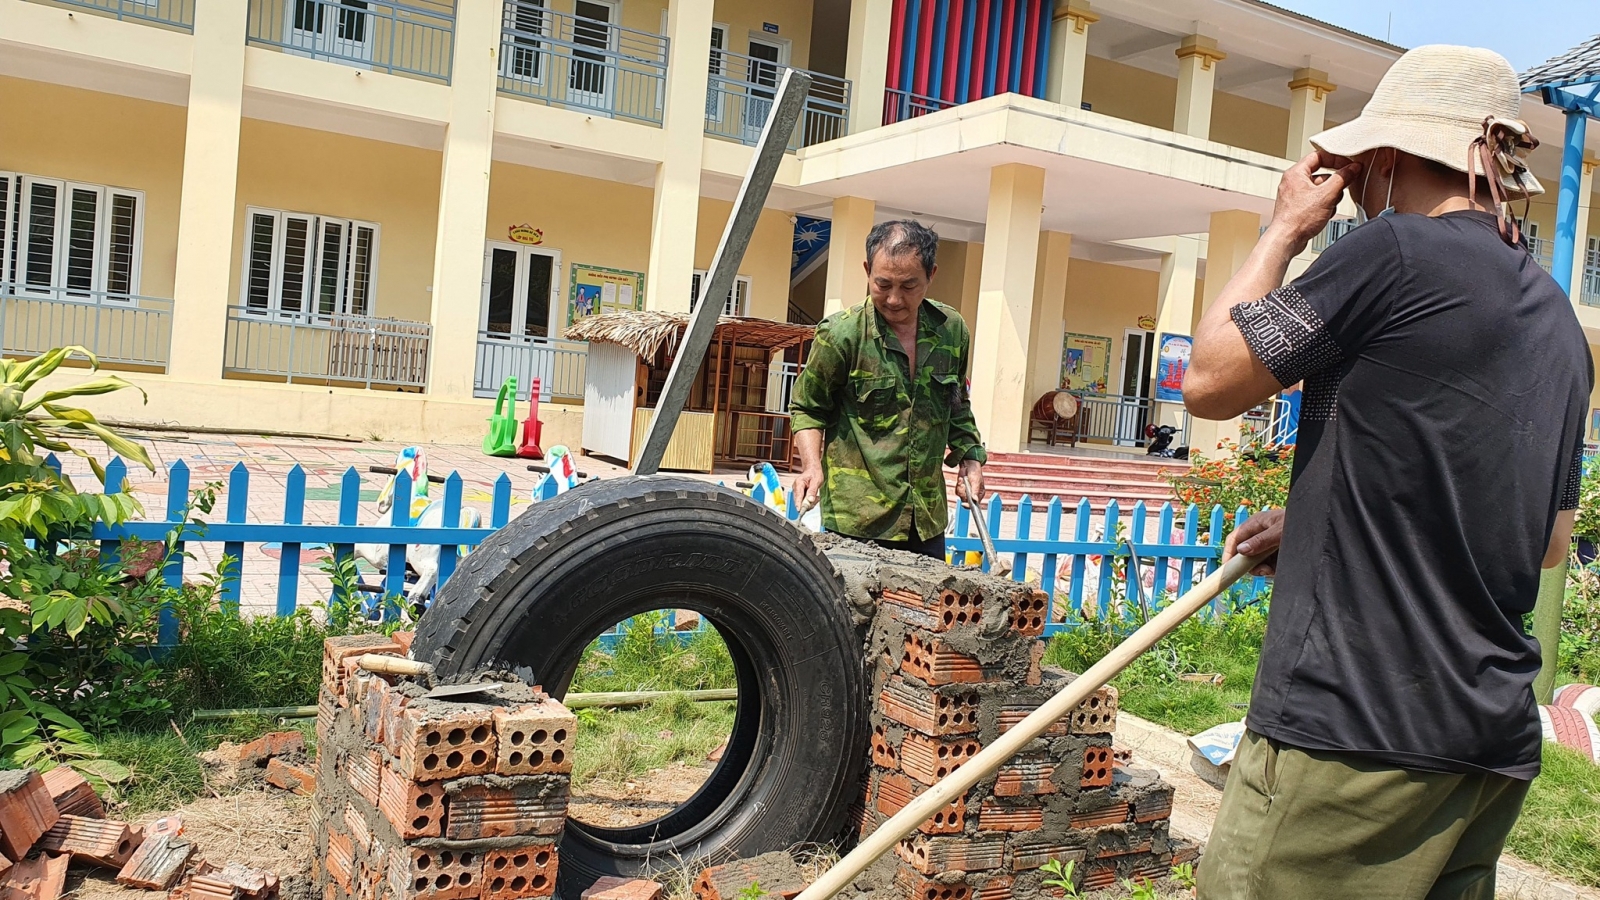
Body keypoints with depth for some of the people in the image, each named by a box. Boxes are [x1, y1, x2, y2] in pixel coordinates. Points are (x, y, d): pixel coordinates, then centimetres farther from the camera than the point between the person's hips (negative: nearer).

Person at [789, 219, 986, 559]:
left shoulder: (952, 330, 5)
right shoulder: (841, 334, -10)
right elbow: (807, 407, 1)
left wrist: (969, 456, 7)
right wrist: (812, 465, -13)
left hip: (927, 518, 5)